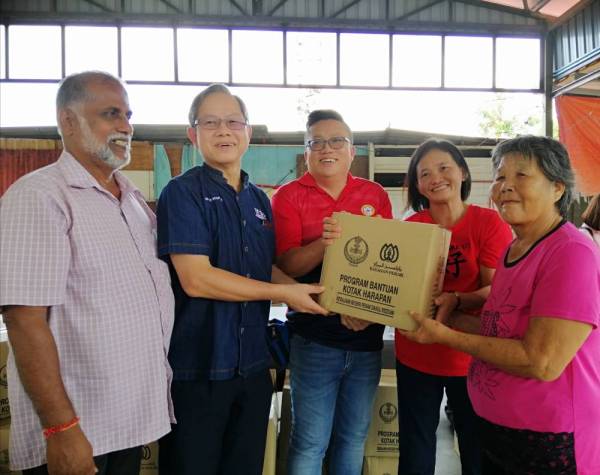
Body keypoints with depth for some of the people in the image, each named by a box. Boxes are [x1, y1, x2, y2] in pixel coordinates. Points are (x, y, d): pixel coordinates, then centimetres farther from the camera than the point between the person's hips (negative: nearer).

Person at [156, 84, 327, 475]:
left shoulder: (259, 199, 10)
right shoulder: (182, 192, -11)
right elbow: (195, 279, -21)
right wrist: (283, 293, -14)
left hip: (253, 365, 7)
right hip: (196, 367, -6)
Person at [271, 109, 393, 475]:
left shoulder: (376, 195, 6)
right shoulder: (290, 196, -2)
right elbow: (286, 265, -10)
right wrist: (323, 244, -29)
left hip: (368, 336, 3)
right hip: (316, 338, -3)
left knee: (355, 438, 17)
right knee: (310, 442, 5)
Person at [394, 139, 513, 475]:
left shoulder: (489, 222, -8)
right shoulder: (408, 228, -1)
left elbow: (498, 291, -14)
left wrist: (455, 300, -32)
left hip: (472, 358, -2)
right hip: (415, 356, 3)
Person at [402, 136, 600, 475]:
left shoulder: (572, 253, -21)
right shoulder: (513, 250, 6)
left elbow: (543, 363, -25)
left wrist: (446, 336, -19)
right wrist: (450, 317, -1)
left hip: (550, 445, -8)